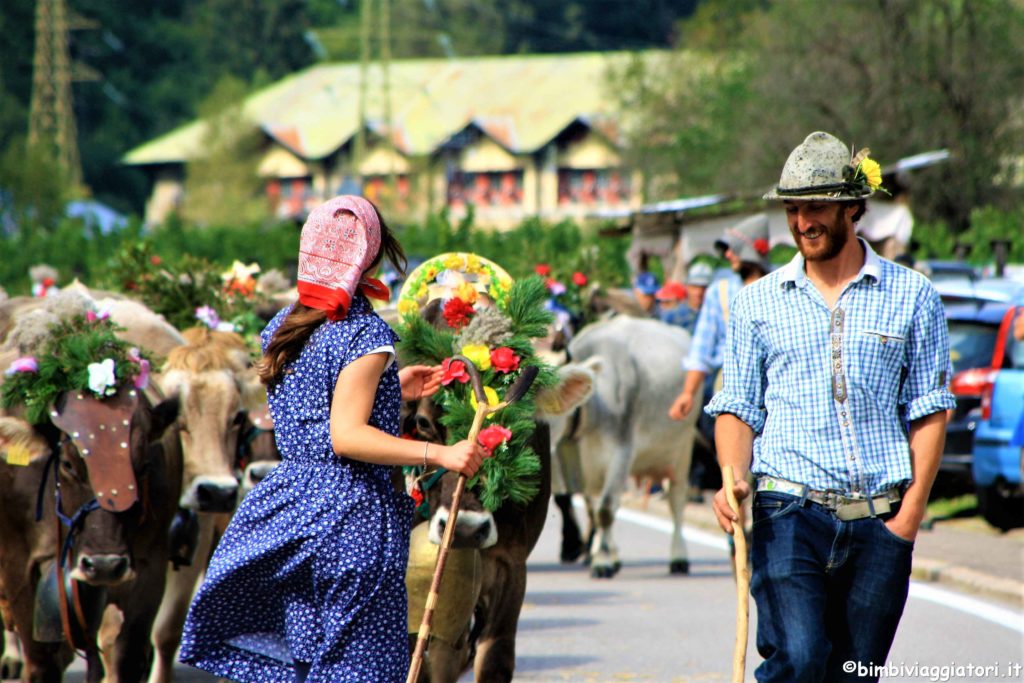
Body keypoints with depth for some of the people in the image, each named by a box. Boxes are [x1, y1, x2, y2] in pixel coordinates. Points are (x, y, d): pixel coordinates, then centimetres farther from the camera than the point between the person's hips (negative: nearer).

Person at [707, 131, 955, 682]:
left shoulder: (912, 297, 7)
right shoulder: (757, 302, 10)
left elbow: (929, 410, 7)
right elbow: (737, 408, 11)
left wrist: (911, 512, -3)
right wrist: (733, 480, -9)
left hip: (880, 520, 1)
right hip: (789, 512, -1)